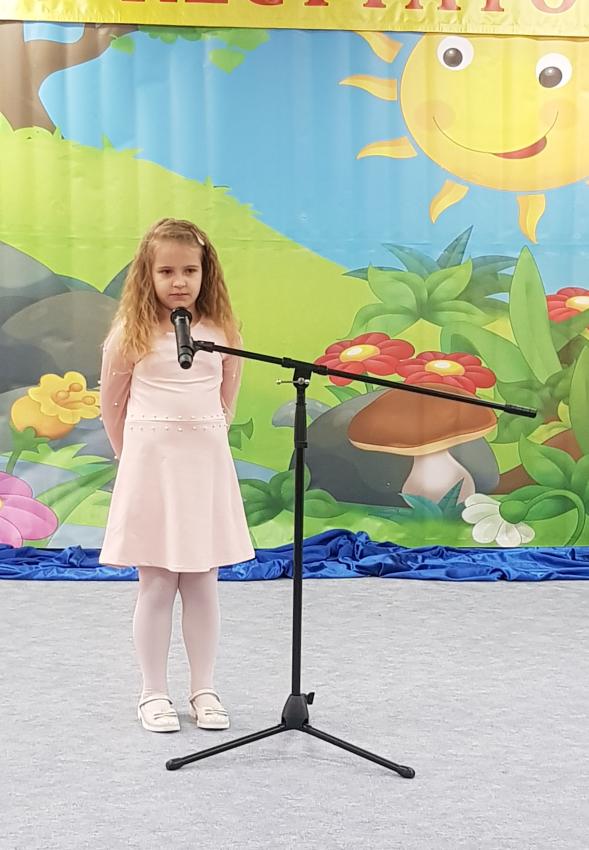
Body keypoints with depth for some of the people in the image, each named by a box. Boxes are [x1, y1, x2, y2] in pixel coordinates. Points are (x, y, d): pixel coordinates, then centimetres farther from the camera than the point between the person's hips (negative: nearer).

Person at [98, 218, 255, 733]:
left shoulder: (222, 332, 3)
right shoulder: (132, 334, -4)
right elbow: (112, 404, 4)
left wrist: (205, 440, 13)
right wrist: (135, 455, 8)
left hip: (207, 465, 2)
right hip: (150, 464, -2)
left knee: (203, 585, 8)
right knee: (156, 586, 3)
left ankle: (204, 690, 19)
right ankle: (154, 694, 15)